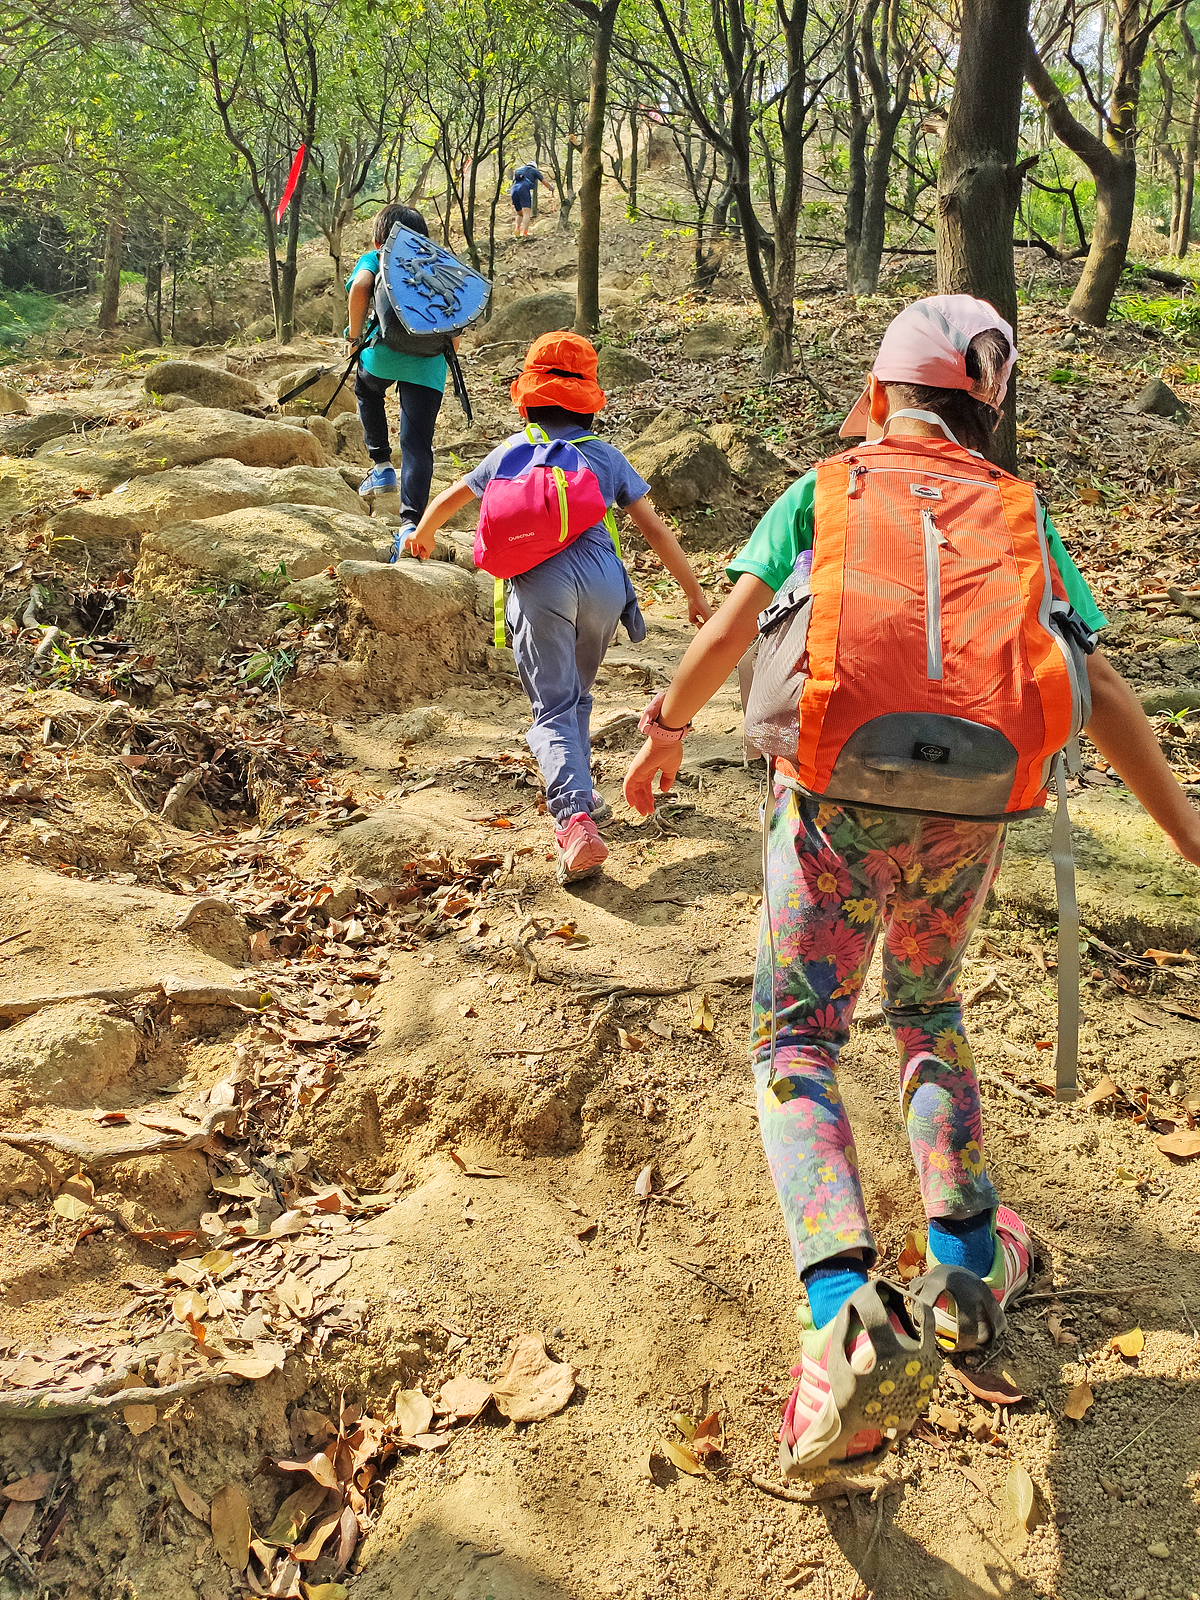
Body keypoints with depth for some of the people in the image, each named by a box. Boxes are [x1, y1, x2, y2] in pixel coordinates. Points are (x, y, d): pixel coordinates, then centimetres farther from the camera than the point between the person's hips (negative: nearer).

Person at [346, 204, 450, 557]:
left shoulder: (373, 259, 17)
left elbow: (360, 286, -9)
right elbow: (454, 340, 18)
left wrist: (355, 333, 2)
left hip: (384, 352, -1)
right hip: (429, 365, 1)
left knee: (367, 392, 33)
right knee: (417, 442, -1)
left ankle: (382, 467, 27)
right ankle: (410, 521, -16)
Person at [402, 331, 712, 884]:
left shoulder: (514, 450, 20)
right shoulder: (606, 456, 20)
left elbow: (450, 498, 33)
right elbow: (655, 530, 17)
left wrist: (421, 535, 53)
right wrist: (694, 593, 24)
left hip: (540, 583, -2)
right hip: (603, 582, 2)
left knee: (553, 709, -5)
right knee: (575, 695, 23)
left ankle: (575, 819, -24)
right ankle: (578, 794, 27)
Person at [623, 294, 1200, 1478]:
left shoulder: (823, 491, 11)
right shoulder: (1022, 515, 16)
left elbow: (725, 634, 2)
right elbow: (1104, 698, 11)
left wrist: (664, 731, 19)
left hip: (835, 800, -3)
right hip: (969, 816, 3)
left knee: (795, 1047, 7)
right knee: (926, 1012, 28)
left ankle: (850, 1312, -15)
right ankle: (967, 1264, 28)